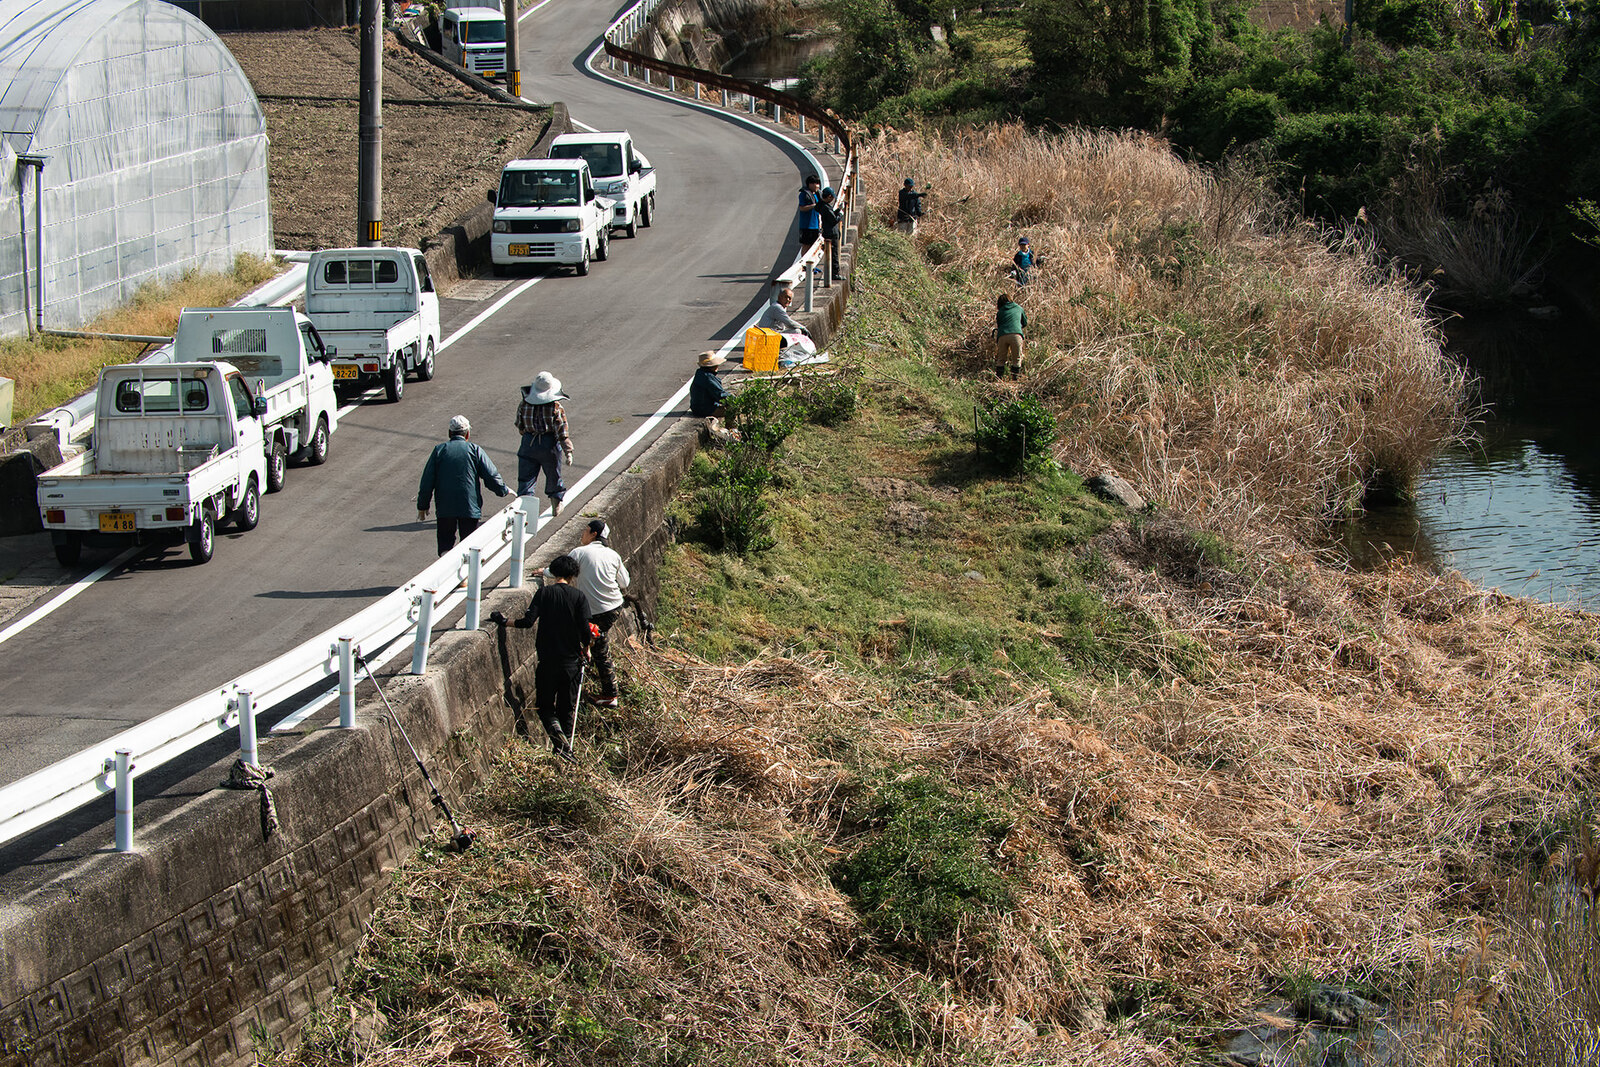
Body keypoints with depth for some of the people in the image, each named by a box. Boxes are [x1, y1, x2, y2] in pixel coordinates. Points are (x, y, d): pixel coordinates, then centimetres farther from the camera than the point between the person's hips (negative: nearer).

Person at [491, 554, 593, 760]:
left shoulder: (544, 592, -3)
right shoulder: (579, 596, -4)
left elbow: (528, 621, -13)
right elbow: (584, 629, -10)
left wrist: (504, 622, 2)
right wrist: (586, 648, 10)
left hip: (547, 660, -1)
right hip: (571, 661, 1)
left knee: (545, 704, 10)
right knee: (567, 706, 14)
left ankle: (554, 728, -17)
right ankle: (566, 743, 11)